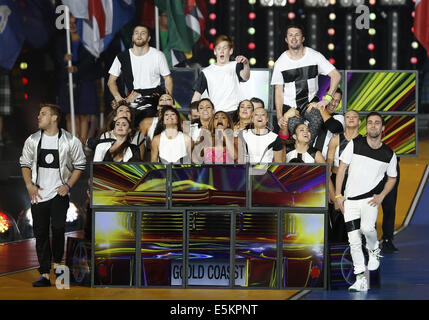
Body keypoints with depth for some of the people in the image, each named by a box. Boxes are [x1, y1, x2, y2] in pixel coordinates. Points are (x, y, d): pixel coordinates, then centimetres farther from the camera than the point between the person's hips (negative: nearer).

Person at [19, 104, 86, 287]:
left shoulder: (70, 141, -2)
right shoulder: (33, 140, 6)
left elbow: (79, 165, 6)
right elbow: (25, 163, 14)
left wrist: (68, 185, -5)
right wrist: (29, 185, 1)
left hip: (59, 193, -3)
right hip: (38, 194, 3)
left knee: (58, 227, -18)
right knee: (40, 233, 0)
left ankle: (57, 262, 7)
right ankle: (45, 275, 4)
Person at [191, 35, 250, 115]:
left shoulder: (235, 66, 9)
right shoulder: (206, 72, 13)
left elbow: (245, 77, -11)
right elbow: (197, 94, 14)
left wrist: (246, 64, -32)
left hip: (234, 112, -1)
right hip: (215, 113, 1)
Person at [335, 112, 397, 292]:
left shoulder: (389, 155, 3)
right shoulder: (354, 145, 1)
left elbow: (392, 178, 16)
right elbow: (341, 169, 3)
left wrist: (381, 196, 0)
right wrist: (338, 195, -2)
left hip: (371, 199, -1)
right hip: (350, 200, 1)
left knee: (367, 228, -29)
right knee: (354, 241, -2)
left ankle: (374, 250, 5)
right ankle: (361, 280, 7)